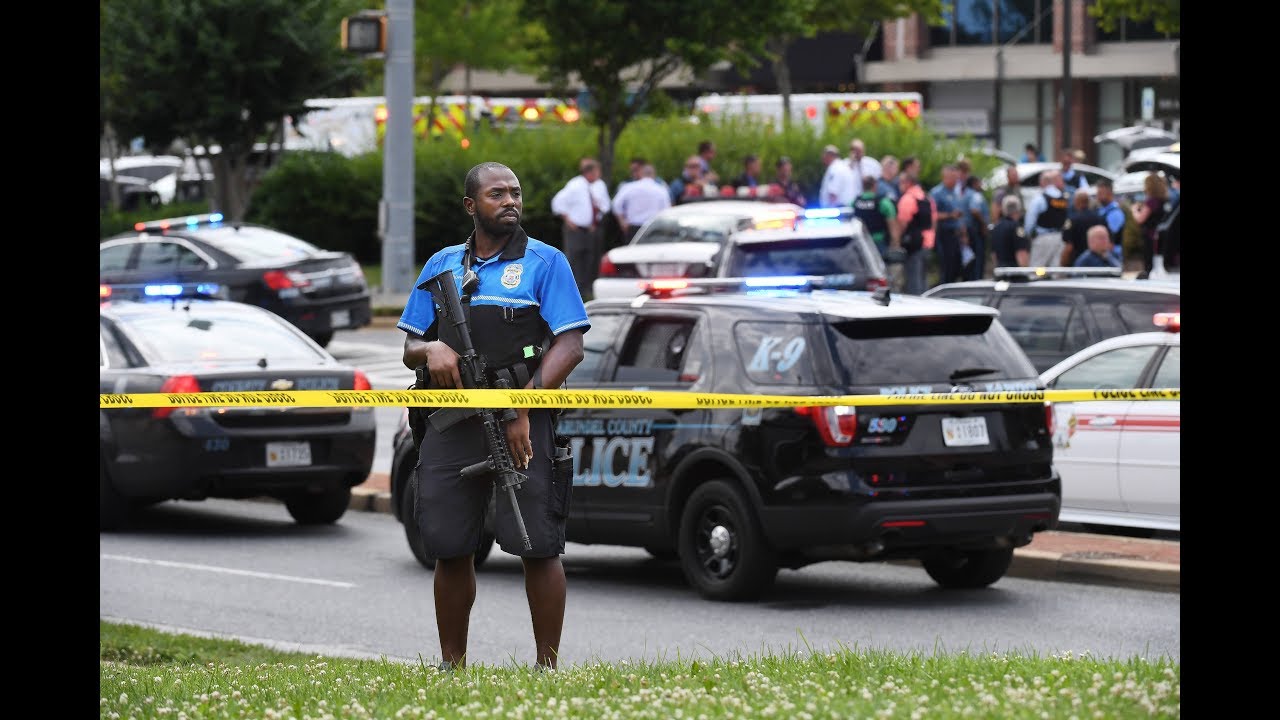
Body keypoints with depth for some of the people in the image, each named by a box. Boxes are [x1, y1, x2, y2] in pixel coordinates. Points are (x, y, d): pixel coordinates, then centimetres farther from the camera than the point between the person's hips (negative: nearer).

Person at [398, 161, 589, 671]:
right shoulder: (442, 266, 17)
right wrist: (430, 350, -7)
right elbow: (409, 348, 18)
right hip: (452, 426, 4)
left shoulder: (545, 262, 4)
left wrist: (523, 409, -15)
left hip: (521, 423, -4)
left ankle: (547, 665, -1)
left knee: (537, 547, -7)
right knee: (449, 548, 4)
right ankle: (452, 665, 15)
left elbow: (569, 346, -4)